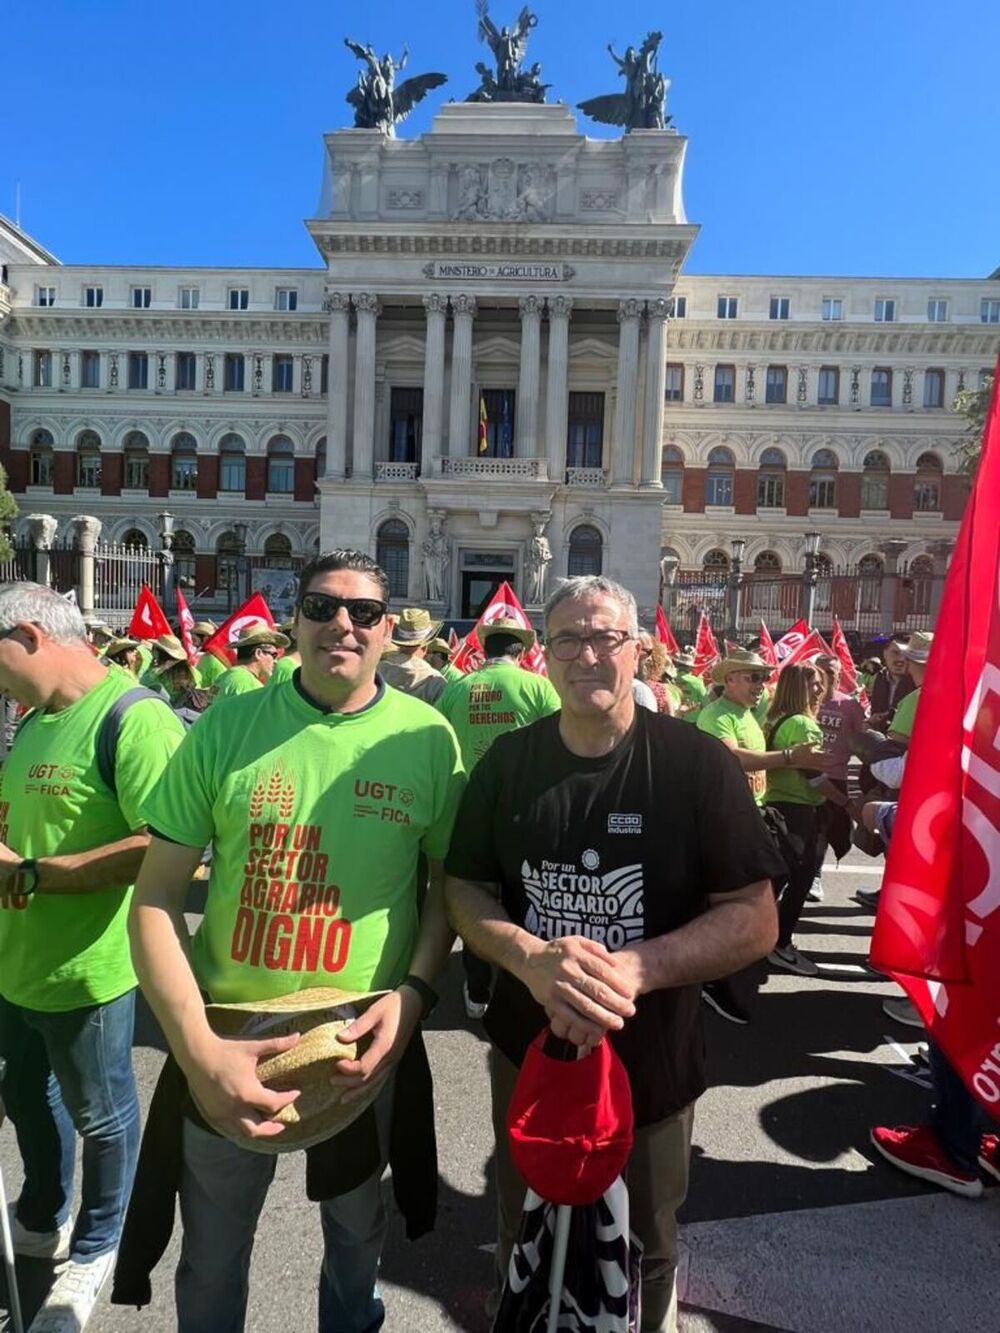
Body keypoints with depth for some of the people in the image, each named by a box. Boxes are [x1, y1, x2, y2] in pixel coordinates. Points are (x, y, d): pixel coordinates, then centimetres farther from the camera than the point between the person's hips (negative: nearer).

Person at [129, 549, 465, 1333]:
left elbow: (448, 880, 1)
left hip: (365, 1044, 1)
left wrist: (415, 991, -15)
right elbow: (156, 896, -8)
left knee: (357, 1230, 27)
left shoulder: (427, 738, -10)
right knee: (212, 1256, 25)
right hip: (228, 1043, 0)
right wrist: (198, 1050, -16)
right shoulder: (227, 727, -11)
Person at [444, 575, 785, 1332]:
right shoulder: (507, 761, -6)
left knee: (647, 1249, 26)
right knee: (524, 1243, 27)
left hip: (653, 1062, -1)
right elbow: (464, 890, -4)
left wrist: (633, 970, -29)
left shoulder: (698, 764, -15)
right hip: (527, 1049, 2)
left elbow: (755, 921, -14)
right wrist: (530, 957, -24)